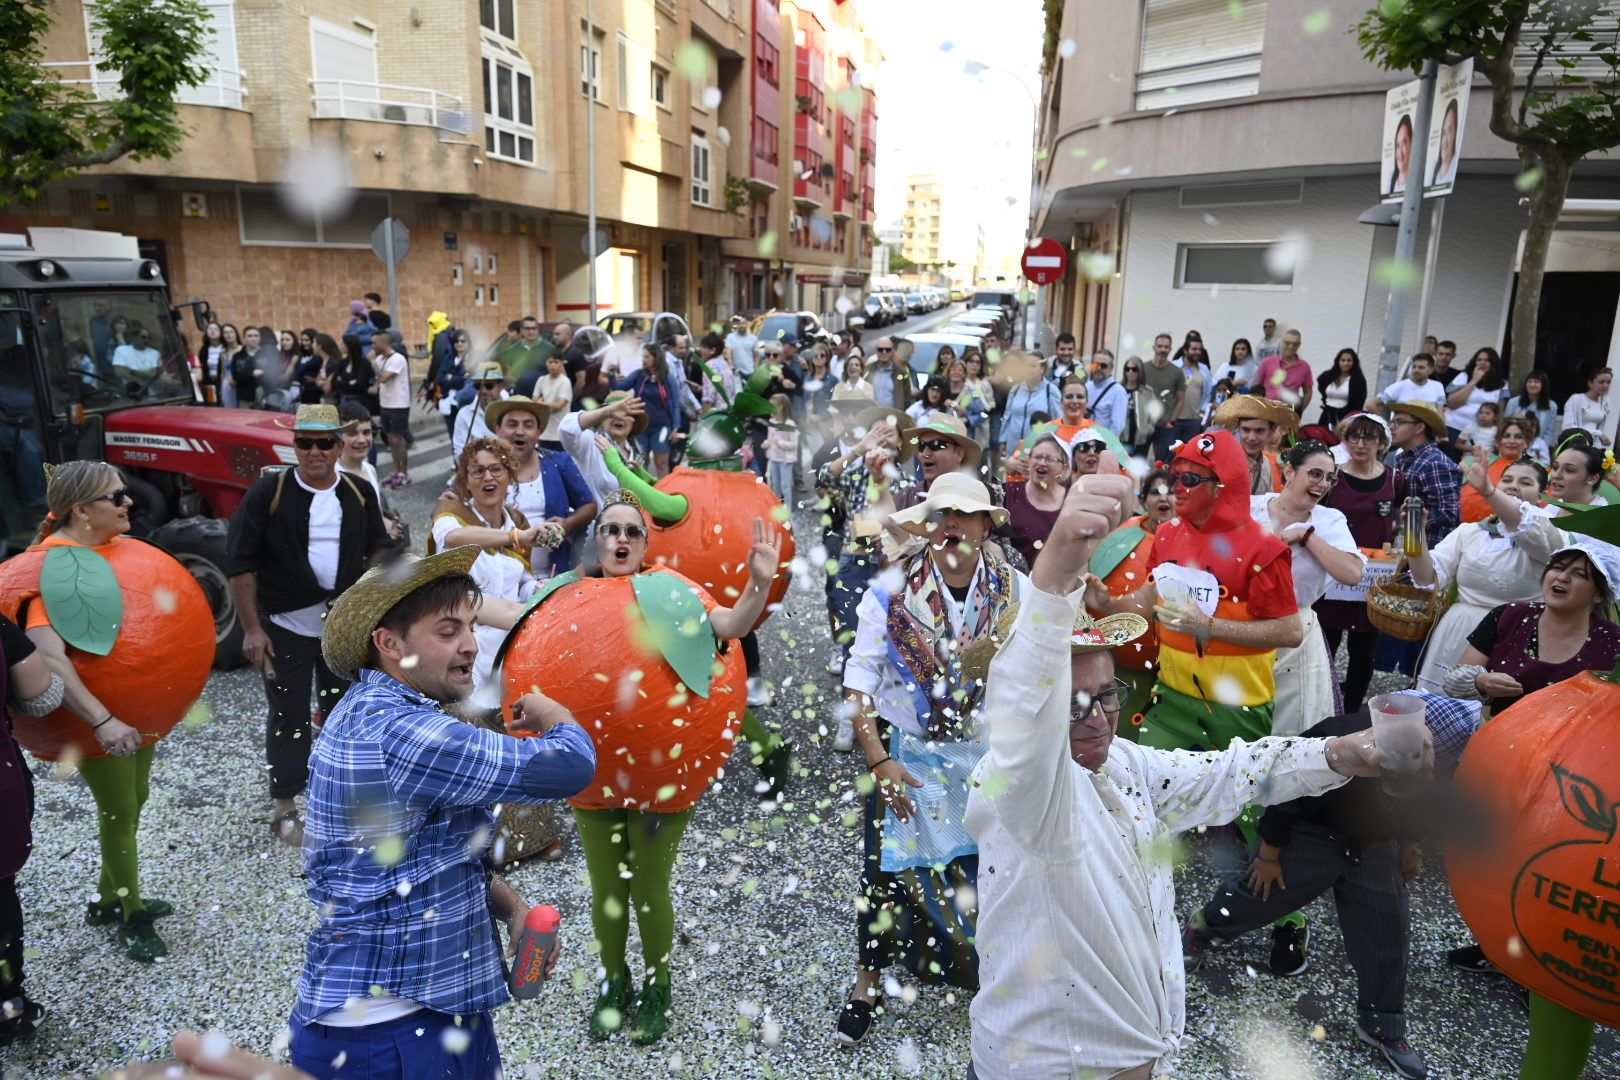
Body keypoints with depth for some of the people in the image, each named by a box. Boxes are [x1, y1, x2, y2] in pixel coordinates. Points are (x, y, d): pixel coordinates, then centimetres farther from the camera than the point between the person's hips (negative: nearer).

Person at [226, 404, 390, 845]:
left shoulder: (359, 494, 0)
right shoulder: (269, 492, -10)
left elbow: (379, 552, 10)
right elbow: (240, 561, -8)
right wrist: (252, 627, -11)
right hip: (285, 626, -3)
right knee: (289, 717, 5)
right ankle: (286, 810, 18)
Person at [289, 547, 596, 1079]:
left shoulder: (374, 715, 7)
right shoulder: (393, 732, -26)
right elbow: (569, 766, -25)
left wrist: (511, 907, -3)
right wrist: (553, 715, -4)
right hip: (385, 1035, -9)